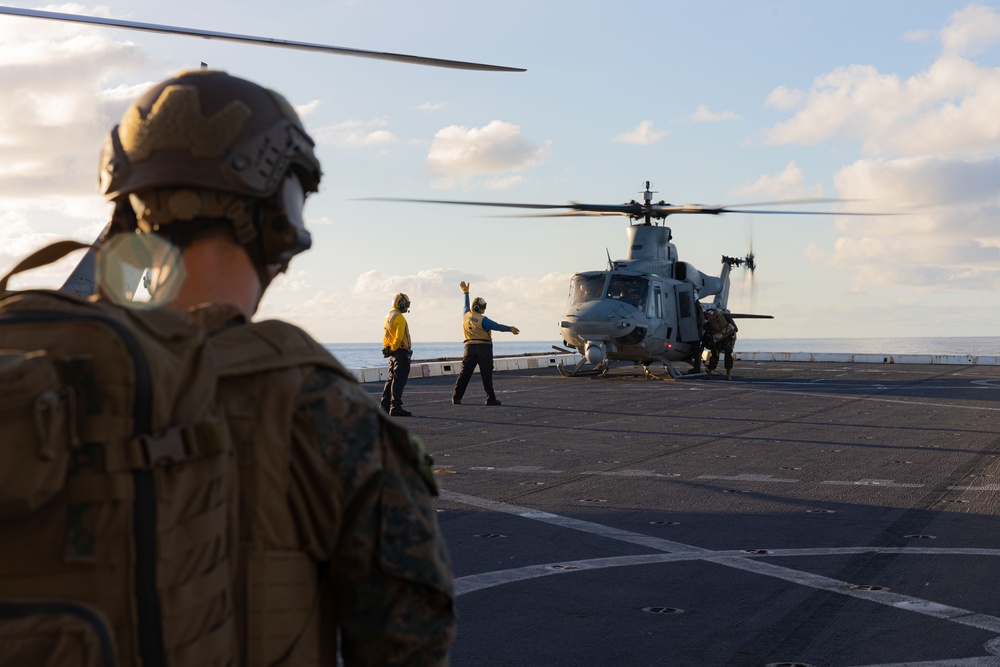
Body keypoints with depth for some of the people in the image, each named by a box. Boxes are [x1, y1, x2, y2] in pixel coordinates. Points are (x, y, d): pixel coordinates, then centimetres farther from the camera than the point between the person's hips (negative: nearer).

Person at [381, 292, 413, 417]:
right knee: (399, 380, -9)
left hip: (392, 352, 10)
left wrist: (386, 348, 13)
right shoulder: (399, 318, -14)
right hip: (401, 352, -10)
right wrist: (393, 349, -10)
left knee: (391, 379, 15)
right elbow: (399, 337, -21)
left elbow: (386, 336, 17)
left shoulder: (388, 317, 16)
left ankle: (385, 406, 19)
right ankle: (396, 407, -12)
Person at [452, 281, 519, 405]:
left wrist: (466, 292, 39)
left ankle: (456, 397, 7)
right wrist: (510, 329, -19)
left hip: (470, 347, 6)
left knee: (465, 373, 8)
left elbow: (466, 305, 25)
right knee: (486, 374, -4)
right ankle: (490, 398, -5)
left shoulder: (466, 315, 7)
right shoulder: (482, 320, -11)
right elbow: (496, 326, -17)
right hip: (484, 347, -6)